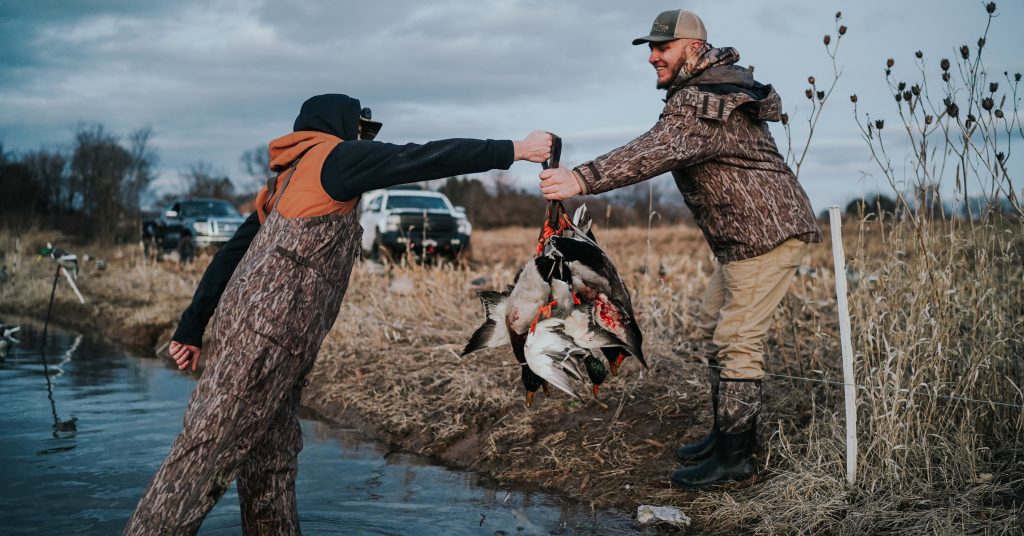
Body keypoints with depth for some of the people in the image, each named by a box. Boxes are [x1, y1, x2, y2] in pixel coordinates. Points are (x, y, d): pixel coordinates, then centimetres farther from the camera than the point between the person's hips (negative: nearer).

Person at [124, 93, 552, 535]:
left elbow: (231, 254, 20)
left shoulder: (288, 180, 24)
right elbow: (427, 158, -4)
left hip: (255, 328, 9)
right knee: (208, 453, -8)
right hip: (268, 331, -9)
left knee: (272, 457, 11)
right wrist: (516, 150, 1)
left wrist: (192, 327, 19)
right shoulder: (336, 155, 1)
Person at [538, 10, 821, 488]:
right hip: (746, 236, 11)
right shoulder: (718, 82, 12)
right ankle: (727, 433, 23)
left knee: (736, 340, -9)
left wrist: (583, 179, -48)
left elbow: (655, 152, -38)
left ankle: (734, 457, -2)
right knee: (713, 329, 14)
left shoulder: (701, 104, -22)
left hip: (767, 234, -11)